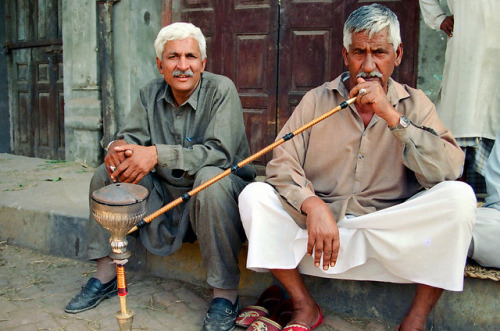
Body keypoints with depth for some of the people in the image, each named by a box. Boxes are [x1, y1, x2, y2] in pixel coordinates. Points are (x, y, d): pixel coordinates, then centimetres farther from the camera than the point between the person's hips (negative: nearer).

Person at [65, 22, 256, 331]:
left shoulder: (221, 89, -14)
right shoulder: (151, 93, 4)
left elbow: (220, 152, -24)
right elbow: (132, 136, 5)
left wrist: (158, 154, -32)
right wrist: (117, 147, -22)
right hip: (166, 194, 6)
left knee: (210, 178, -37)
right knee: (107, 172, -5)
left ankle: (226, 294, -25)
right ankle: (106, 275, 6)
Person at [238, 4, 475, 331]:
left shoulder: (415, 104, 5)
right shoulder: (317, 100, 5)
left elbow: (448, 170, -11)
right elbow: (281, 164, -5)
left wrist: (391, 115, -18)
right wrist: (313, 206, -24)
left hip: (393, 236, 0)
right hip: (322, 231, 1)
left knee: (459, 196, -23)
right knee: (254, 195, -18)